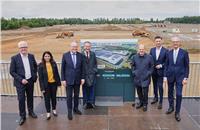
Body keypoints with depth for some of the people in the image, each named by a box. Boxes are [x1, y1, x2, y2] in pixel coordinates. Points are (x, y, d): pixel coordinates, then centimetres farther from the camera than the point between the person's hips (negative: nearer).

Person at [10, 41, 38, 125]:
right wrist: (21, 79, -16)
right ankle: (22, 116, 16)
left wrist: (34, 76, 7)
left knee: (30, 97, 16)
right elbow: (12, 71, -9)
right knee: (21, 99, 0)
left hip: (30, 81, 3)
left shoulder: (31, 56, 1)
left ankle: (31, 111, 35)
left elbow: (35, 66, 17)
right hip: (20, 82, -3)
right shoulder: (14, 58, -10)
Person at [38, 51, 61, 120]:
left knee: (53, 97, 15)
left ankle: (54, 110, 33)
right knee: (47, 99, 6)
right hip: (46, 84, -2)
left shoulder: (54, 63, -2)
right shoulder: (41, 65, -9)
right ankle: (48, 113, 19)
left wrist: (59, 82, 1)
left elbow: (57, 73, 3)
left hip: (53, 83, 2)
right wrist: (42, 87, -12)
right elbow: (40, 77, -9)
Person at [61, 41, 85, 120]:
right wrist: (63, 79, -6)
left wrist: (82, 78, 1)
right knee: (69, 96, 4)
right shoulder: (65, 55, -5)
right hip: (69, 79, -2)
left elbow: (82, 68, 5)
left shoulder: (80, 55, 0)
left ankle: (76, 108, 32)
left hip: (77, 79, 2)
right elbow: (62, 68, -3)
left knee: (76, 95, 14)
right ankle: (69, 111, 18)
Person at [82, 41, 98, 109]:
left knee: (92, 89, 7)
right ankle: (85, 103, 15)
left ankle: (91, 103, 15)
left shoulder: (93, 54, 8)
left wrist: (95, 70, 3)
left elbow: (95, 63, 12)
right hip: (84, 74, -2)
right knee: (85, 89, 5)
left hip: (92, 74, 2)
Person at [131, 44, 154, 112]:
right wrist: (133, 72, 5)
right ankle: (141, 102, 33)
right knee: (139, 91, 12)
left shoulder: (149, 57, -3)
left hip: (145, 78, -2)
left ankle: (145, 104, 18)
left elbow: (152, 67, 4)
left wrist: (149, 73, -4)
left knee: (145, 92, -3)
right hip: (137, 78, 3)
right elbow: (133, 65, 16)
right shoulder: (135, 57, 3)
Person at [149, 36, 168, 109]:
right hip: (153, 71, 4)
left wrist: (161, 65, -18)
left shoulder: (165, 51, -9)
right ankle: (155, 97, 36)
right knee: (155, 86, 17)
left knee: (160, 87, -2)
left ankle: (160, 102, 11)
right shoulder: (152, 50, 3)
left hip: (160, 71, -4)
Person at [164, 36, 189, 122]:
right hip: (170, 76, 3)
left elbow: (187, 66, -2)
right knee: (170, 93, 13)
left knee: (179, 94, -4)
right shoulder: (169, 53, 3)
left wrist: (185, 78, -7)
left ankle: (177, 112, 10)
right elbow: (166, 65, 4)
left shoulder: (184, 53, -3)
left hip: (180, 77, -2)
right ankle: (171, 107, 32)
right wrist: (165, 76, 0)